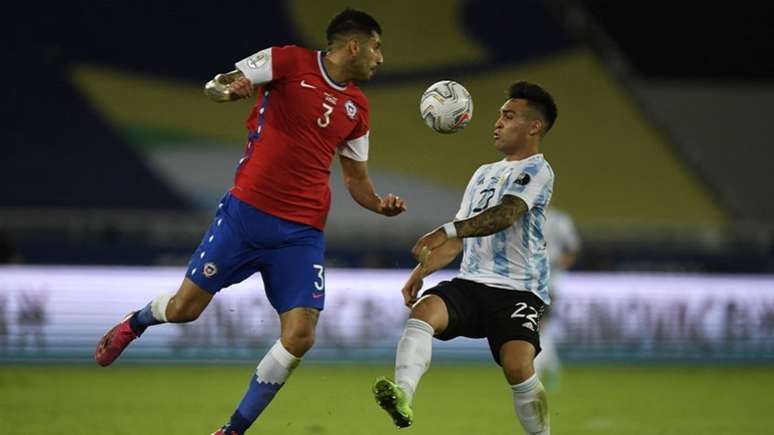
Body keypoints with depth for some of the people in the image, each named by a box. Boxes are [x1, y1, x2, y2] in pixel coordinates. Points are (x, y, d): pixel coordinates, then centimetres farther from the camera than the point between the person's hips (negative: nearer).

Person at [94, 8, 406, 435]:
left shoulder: (357, 107, 13)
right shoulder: (289, 62, -4)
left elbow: (356, 178, 21)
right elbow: (216, 85, -7)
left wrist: (379, 204, 0)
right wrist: (227, 89, -31)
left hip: (303, 233, 4)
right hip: (247, 211, -4)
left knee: (299, 337, -11)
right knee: (185, 308, -1)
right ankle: (133, 324, 36)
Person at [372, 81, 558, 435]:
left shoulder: (536, 170, -2)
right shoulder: (484, 174, 23)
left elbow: (505, 215, -20)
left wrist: (446, 231, -30)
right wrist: (421, 271, 14)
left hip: (518, 290, -6)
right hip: (471, 283, 6)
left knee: (516, 366, -26)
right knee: (424, 310, -26)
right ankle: (403, 395, -46)